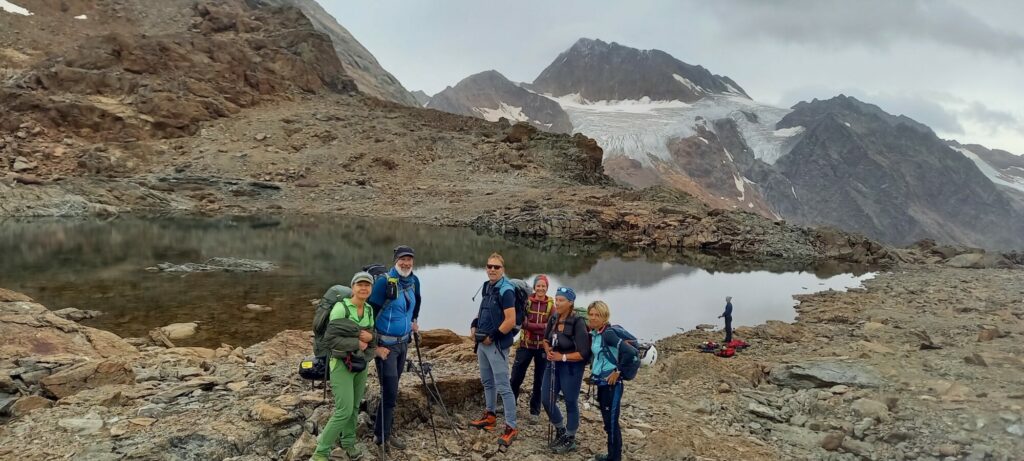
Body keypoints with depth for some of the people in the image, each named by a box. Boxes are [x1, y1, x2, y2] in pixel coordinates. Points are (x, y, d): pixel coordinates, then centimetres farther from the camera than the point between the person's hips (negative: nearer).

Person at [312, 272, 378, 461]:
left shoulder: (369, 310, 5)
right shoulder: (341, 307, -15)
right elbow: (330, 338, -19)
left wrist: (371, 337, -11)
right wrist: (356, 343, -19)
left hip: (362, 364, 6)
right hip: (342, 364, -6)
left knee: (355, 407, 12)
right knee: (344, 410, -10)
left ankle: (348, 442, 29)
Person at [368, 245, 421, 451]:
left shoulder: (414, 281, 2)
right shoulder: (384, 282, -19)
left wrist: (414, 321, 19)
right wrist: (375, 346, -20)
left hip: (403, 342, 7)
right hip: (386, 344, -7)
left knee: (392, 388, 17)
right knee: (390, 391, -3)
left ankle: (381, 425, 33)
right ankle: (383, 434, 12)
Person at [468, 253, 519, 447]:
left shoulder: (506, 290, -16)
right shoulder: (486, 286, 10)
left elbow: (510, 321, -21)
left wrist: (492, 337, -16)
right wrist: (474, 325, 8)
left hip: (497, 344, -9)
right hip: (483, 342, 9)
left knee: (503, 386, -6)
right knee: (487, 381, 20)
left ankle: (511, 427, -1)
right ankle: (490, 416, 36)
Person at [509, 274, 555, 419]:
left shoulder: (551, 304, -1)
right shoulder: (526, 301, -3)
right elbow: (522, 323, -12)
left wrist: (530, 325, -19)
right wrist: (543, 326, -23)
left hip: (543, 347, 0)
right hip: (526, 345, 0)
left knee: (539, 380, 9)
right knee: (516, 377, 4)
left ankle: (535, 410, 23)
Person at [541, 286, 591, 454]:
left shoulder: (578, 323, -19)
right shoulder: (554, 319, 0)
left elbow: (583, 353, -21)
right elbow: (546, 339, 17)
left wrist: (562, 357, -18)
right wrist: (548, 350, -3)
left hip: (571, 368, -7)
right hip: (553, 365, 7)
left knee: (571, 403, 9)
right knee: (547, 400, 11)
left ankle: (570, 440, 27)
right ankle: (560, 431, 36)